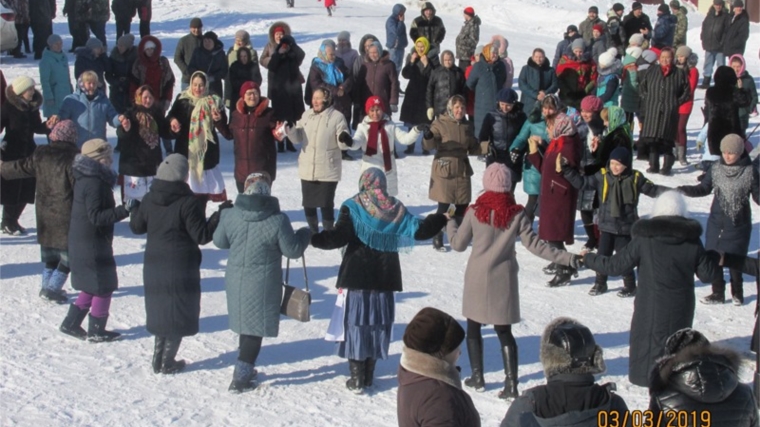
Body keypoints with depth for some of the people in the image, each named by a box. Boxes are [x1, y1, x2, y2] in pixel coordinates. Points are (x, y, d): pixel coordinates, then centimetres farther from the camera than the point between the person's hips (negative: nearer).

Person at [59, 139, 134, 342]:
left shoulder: (85, 179, 10)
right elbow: (97, 217, -26)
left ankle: (71, 323, 23)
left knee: (92, 287, 20)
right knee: (103, 286, 2)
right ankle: (96, 331, 11)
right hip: (93, 245, -10)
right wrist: (124, 210, -30)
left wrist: (122, 209, 15)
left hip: (81, 243, 10)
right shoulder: (94, 183, -22)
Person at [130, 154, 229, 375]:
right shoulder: (188, 202, -18)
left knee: (160, 309, 18)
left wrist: (135, 209, 30)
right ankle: (167, 362, 8)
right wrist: (219, 215, -11)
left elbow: (136, 226, 12)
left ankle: (158, 358, 22)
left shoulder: (149, 199, 0)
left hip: (153, 265, 6)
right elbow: (202, 236, -16)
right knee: (179, 313, 6)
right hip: (182, 266, -6)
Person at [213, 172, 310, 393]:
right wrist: (304, 234, 11)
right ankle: (240, 378, 5)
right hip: (262, 285, -4)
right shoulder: (278, 221, -17)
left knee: (246, 325, 21)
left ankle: (245, 370, 35)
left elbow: (219, 241, 8)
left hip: (236, 281, 5)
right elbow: (292, 250, -9)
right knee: (255, 329, 5)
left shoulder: (230, 215, -6)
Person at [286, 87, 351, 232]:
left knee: (326, 204, 0)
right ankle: (313, 232, 31)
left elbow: (342, 144, -10)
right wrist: (290, 129, -9)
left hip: (328, 170, -5)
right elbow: (298, 137, 11)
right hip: (307, 169, 5)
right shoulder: (307, 115, 8)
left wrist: (344, 139, -33)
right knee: (308, 204, 14)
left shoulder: (337, 117, -8)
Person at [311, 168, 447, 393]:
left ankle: (357, 379, 1)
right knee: (377, 323, 12)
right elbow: (419, 230, 2)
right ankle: (368, 376, 18)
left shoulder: (352, 208, -8)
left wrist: (312, 238, -19)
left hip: (355, 277, -3)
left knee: (355, 324, 2)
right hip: (384, 279, 3)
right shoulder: (395, 209, 2)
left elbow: (338, 236, -19)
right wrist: (443, 218, 16)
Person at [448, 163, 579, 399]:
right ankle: (511, 384, -1)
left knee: (473, 328, 17)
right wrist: (566, 258, -5)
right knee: (504, 331, 7)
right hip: (503, 280, 1)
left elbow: (459, 244, 1)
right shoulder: (516, 214, -8)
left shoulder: (474, 212, -9)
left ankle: (477, 377, 22)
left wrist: (451, 223, 19)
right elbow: (534, 244, -10)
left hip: (477, 278, -1)